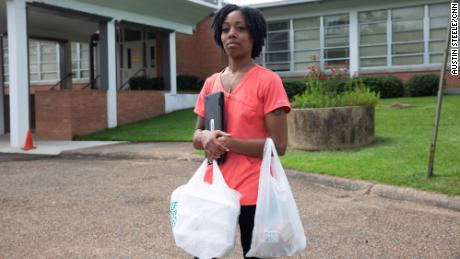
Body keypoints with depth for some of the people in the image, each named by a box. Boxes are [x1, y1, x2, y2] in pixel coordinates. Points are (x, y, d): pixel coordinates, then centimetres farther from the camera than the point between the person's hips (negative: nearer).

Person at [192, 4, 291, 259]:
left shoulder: (267, 80, -8)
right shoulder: (211, 83, 9)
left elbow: (279, 145, -12)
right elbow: (196, 138, 13)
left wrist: (231, 143, -19)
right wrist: (207, 137, -10)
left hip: (253, 193, -5)